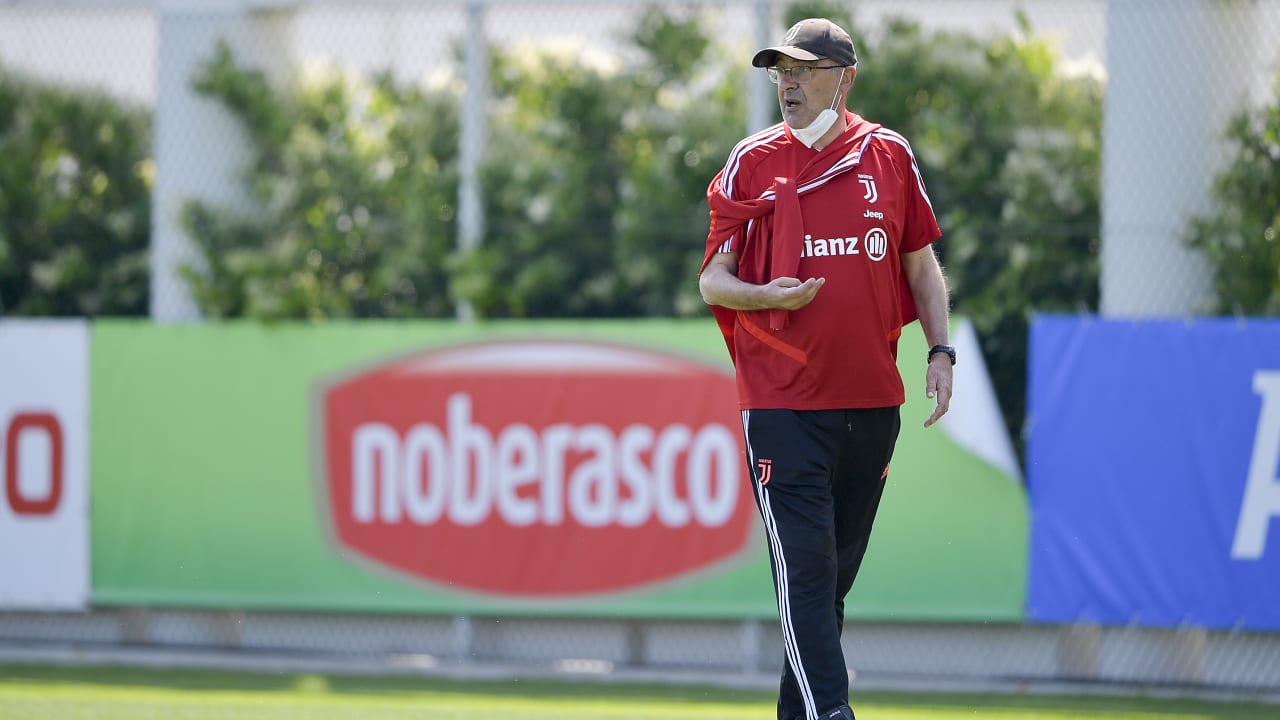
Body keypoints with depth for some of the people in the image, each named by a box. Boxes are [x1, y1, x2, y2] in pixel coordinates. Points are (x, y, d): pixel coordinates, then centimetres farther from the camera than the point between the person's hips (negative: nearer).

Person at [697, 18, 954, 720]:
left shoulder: (889, 156, 7)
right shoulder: (753, 162, 2)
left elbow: (921, 264, 16)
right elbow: (711, 279, 3)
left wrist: (940, 351, 5)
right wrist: (767, 296, -17)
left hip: (873, 400, 3)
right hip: (783, 404, -3)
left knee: (837, 573, 12)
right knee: (806, 570, -12)